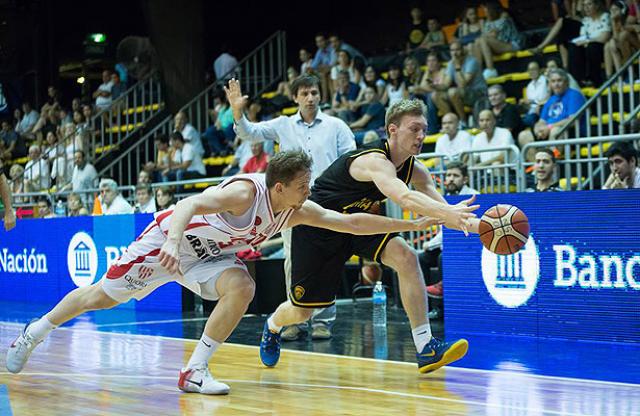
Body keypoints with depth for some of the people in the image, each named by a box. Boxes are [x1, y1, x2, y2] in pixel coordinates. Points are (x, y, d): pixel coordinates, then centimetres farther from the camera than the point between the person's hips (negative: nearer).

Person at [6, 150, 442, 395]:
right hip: (169, 237, -5)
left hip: (208, 254, 6)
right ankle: (34, 333, 28)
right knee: (103, 295, 4)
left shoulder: (298, 211, -13)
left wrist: (413, 224, -17)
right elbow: (190, 204, -45)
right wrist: (172, 243, -63)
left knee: (242, 289, -23)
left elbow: (349, 221, -13)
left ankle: (195, 372, -14)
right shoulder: (245, 192, -34)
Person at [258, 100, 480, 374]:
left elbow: (442, 209, -12)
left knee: (406, 258, -23)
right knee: (301, 311, 5)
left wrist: (475, 224, -31)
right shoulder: (375, 160, -34)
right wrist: (448, 212, -65)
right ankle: (273, 326, 45)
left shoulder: (415, 170, -9)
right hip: (316, 224, -6)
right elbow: (404, 198, -52)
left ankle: (425, 349, -21)